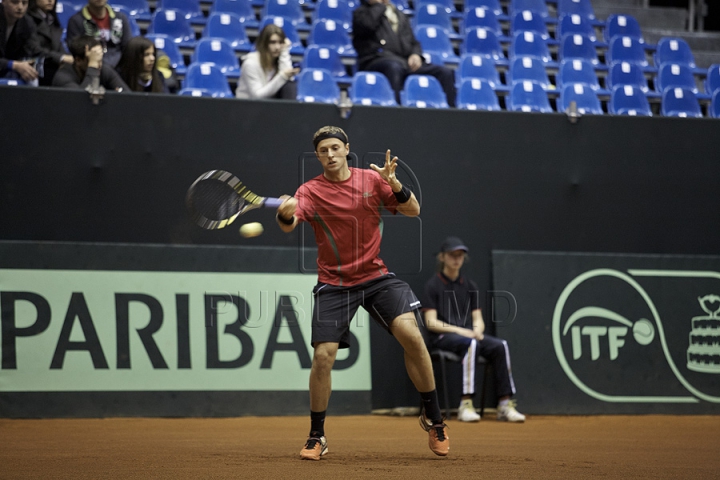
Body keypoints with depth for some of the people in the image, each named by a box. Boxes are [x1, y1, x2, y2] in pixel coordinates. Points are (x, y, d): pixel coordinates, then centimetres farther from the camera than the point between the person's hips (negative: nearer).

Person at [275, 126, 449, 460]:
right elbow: (287, 224, -23)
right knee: (323, 355, -12)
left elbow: (413, 210, 1)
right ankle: (316, 437, 7)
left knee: (411, 335, -18)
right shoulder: (311, 191, -6)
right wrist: (286, 213, -47)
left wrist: (394, 184, -17)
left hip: (376, 276, 1)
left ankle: (433, 418, 0)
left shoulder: (372, 179, 2)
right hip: (334, 284, -1)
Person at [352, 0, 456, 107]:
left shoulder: (400, 15, 31)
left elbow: (414, 43, 25)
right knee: (394, 67, -42)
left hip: (407, 62, 5)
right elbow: (368, 24, -11)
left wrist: (416, 54, 1)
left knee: (445, 72, -17)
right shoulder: (361, 12, 14)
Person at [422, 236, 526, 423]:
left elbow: (478, 318, 15)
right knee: (471, 344, -38)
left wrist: (477, 330, -9)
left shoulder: (470, 286, 17)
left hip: (467, 334, 5)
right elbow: (431, 322, -7)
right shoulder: (433, 285, 1)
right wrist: (459, 331, -18)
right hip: (442, 336, -5)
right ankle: (465, 405, -41)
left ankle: (505, 405, -27)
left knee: (500, 345, -23)